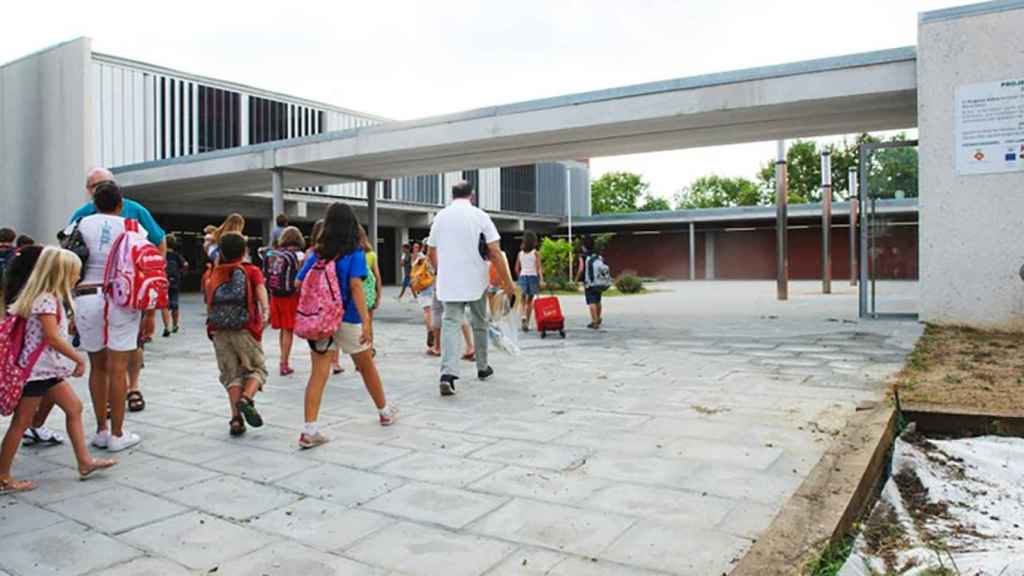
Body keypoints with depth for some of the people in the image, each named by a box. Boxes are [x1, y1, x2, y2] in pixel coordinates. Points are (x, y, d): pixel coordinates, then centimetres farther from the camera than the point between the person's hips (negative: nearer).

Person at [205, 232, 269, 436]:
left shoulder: (214, 275, 15)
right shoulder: (252, 271, 6)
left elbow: (209, 305, 15)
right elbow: (260, 291, -11)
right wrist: (265, 312, -18)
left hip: (219, 332, 3)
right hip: (245, 329, -3)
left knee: (231, 374, 9)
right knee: (256, 368, 10)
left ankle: (236, 419, -1)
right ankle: (246, 398, -18)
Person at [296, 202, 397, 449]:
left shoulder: (317, 253, 4)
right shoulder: (355, 253, -7)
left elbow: (300, 283, 2)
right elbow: (355, 285, -19)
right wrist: (366, 321, -24)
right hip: (347, 320, -2)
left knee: (318, 374, 0)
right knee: (367, 368, 16)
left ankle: (309, 430, -8)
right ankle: (385, 412, 34)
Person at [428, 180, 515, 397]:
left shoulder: (440, 217, 6)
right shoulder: (479, 216, -4)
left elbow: (432, 252, 13)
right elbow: (495, 252, -9)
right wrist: (507, 282, -5)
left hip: (449, 282, 1)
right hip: (475, 280, -1)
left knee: (450, 324, -3)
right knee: (479, 324, 16)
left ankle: (448, 374, -21)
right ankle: (482, 367, 30)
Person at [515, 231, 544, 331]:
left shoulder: (520, 253, 5)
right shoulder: (536, 253, -3)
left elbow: (517, 269, 7)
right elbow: (538, 267, -12)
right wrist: (541, 280, -16)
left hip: (522, 276, 1)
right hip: (533, 276, -1)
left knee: (522, 300, 3)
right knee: (530, 301, 10)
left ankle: (523, 316, -25)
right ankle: (527, 322, 13)